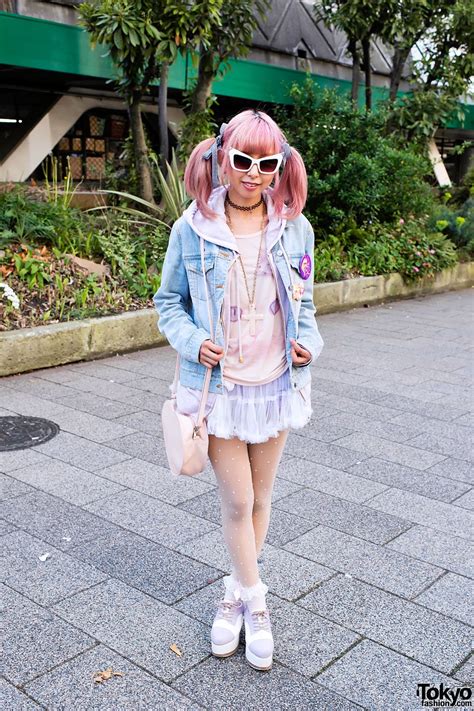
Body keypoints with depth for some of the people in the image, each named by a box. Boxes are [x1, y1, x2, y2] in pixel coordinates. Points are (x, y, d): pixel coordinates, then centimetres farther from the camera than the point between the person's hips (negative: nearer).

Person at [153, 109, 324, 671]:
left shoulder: (295, 228, -1)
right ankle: (254, 601, 26)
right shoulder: (193, 228, -8)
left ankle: (236, 593, 35)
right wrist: (192, 340, -16)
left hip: (277, 382, 3)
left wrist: (309, 341, -9)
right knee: (236, 501, 3)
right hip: (217, 384, -2)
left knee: (259, 497, 14)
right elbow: (168, 301, 2)